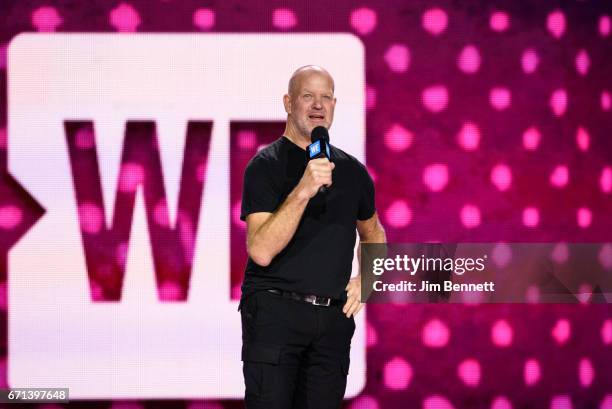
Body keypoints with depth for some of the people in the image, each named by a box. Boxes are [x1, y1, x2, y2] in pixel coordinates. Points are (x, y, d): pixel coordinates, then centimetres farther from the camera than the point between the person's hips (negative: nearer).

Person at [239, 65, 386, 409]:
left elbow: (374, 234, 30)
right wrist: (303, 190, -25)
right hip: (275, 310, -5)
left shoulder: (352, 170, 12)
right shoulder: (266, 165, -3)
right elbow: (261, 251, -16)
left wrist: (364, 279, 11)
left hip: (333, 315, 5)